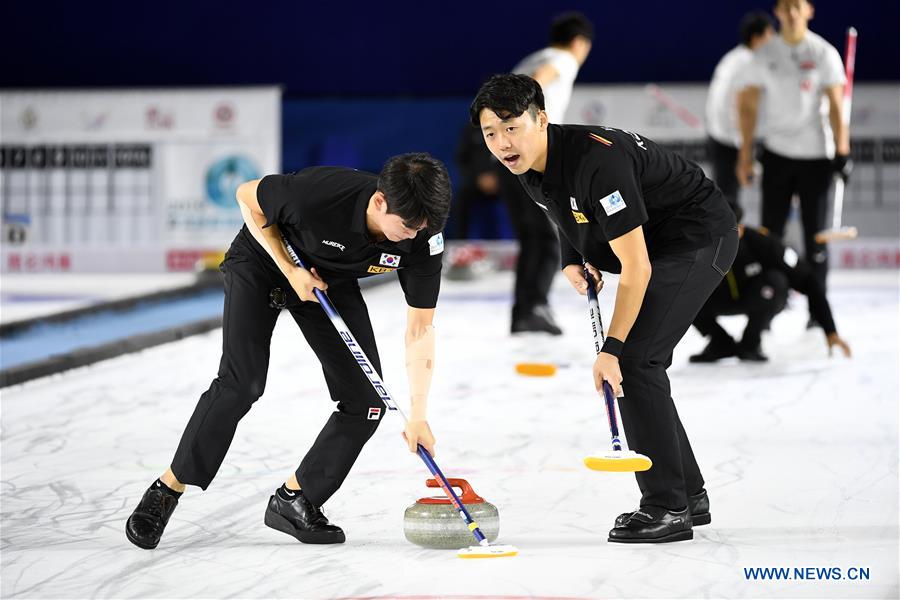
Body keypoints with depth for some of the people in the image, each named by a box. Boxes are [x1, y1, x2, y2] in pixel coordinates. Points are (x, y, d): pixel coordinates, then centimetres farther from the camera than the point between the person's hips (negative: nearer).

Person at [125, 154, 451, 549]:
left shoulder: (424, 239, -28)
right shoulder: (320, 192, -39)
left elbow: (420, 329, -20)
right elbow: (248, 196, -19)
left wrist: (418, 414, -25)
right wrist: (290, 270, -22)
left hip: (331, 280, 4)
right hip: (263, 261, -4)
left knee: (367, 401, -7)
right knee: (241, 383, -20)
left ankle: (294, 501, 8)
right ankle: (166, 491, -6)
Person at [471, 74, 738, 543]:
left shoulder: (597, 161, -32)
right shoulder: (529, 167, -5)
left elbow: (636, 268, -31)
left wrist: (612, 348, -31)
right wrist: (573, 260, 2)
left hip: (699, 238, -10)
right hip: (660, 247, 10)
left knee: (633, 361, -17)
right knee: (634, 364, 9)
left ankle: (667, 507, -13)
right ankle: (688, 495, 19)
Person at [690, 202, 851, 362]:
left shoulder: (761, 242, -32)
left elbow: (807, 281, -26)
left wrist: (831, 332, -28)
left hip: (764, 299, -2)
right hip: (726, 299, 2)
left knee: (774, 280, -35)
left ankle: (750, 343, -12)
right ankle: (721, 343, -2)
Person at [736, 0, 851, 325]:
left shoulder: (824, 53, -4)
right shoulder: (765, 55, 2)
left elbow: (835, 105, -5)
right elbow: (748, 104, 6)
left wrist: (841, 151, -12)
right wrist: (745, 155, 3)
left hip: (816, 155, -2)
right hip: (776, 152, 2)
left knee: (815, 234, 3)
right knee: (770, 232, 2)